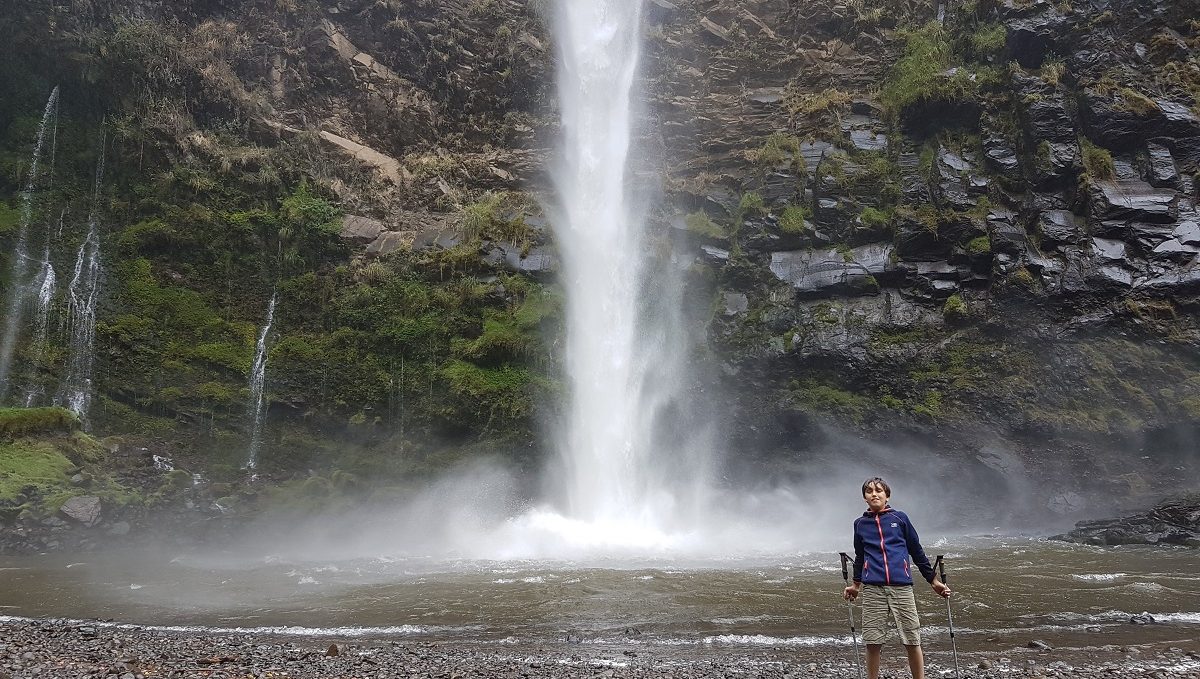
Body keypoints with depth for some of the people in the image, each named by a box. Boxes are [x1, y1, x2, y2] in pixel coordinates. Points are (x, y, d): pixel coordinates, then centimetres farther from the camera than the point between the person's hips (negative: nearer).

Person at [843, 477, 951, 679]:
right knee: (872, 643, 1)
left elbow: (917, 551, 14)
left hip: (901, 586, -1)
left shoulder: (900, 518, 8)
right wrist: (855, 584, 33)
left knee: (912, 641, -1)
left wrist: (934, 580, 14)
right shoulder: (860, 524, 13)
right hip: (872, 589, 1)